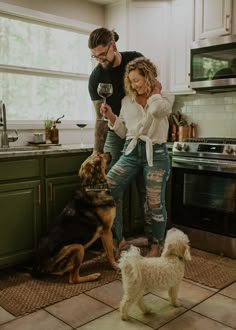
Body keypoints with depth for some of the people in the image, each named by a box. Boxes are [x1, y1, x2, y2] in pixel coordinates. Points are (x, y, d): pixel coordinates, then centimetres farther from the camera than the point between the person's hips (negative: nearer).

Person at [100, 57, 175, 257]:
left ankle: (156, 245, 24)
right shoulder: (127, 101, 13)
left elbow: (157, 109, -23)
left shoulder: (166, 97, 3)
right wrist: (110, 116, 2)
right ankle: (117, 239, 5)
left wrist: (155, 89, -5)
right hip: (131, 152, 4)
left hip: (155, 153, -3)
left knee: (155, 203, 1)